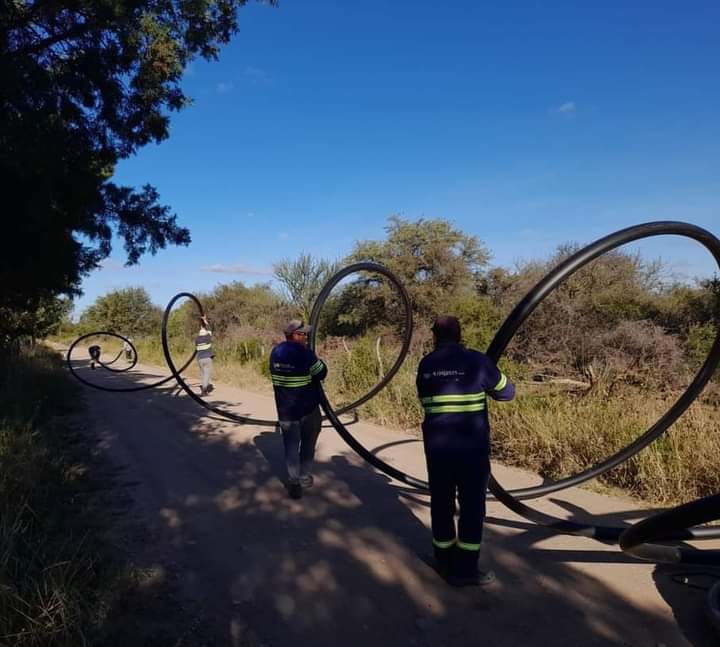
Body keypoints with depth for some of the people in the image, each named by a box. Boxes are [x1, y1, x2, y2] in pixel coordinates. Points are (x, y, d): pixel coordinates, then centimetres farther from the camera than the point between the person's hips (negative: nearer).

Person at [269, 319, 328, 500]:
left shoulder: (276, 352, 2)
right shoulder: (304, 353, -18)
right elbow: (322, 373, -10)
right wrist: (313, 356, 7)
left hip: (285, 409, 4)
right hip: (308, 408, -4)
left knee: (291, 446, 9)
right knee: (308, 444, 15)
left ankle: (294, 482, 6)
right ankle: (304, 477, 23)